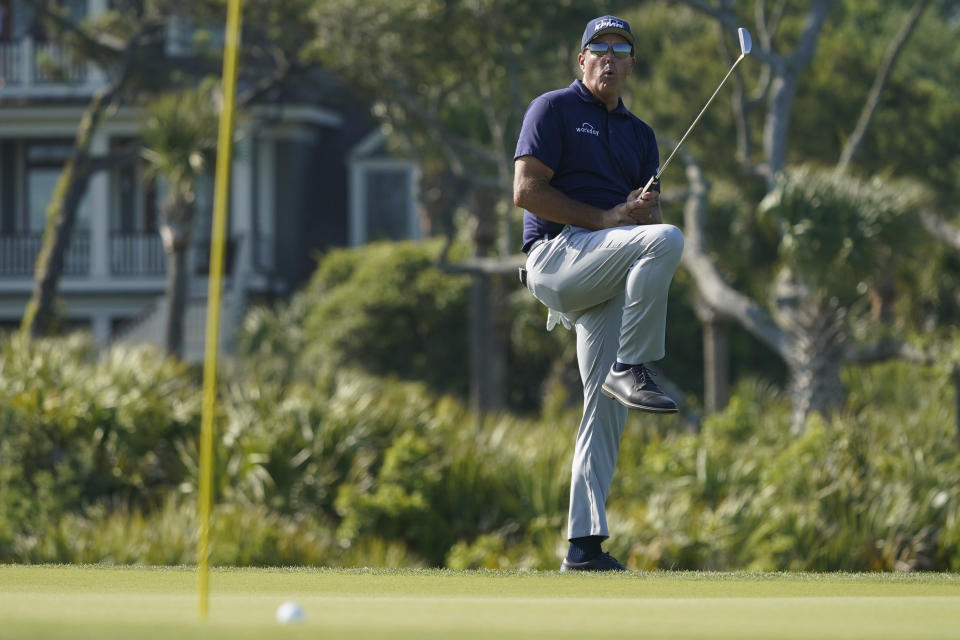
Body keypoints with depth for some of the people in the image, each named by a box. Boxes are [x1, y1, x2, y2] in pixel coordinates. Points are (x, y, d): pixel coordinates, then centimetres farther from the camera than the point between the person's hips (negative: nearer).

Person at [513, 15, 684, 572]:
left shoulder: (639, 134, 24)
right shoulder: (554, 109, 5)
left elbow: (649, 217, 17)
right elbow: (527, 190, -7)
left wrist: (647, 207, -8)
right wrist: (605, 218, -12)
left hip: (607, 285, 7)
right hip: (557, 252, -7)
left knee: (607, 415, -1)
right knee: (666, 240, -31)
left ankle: (585, 545, -1)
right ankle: (632, 369, -24)